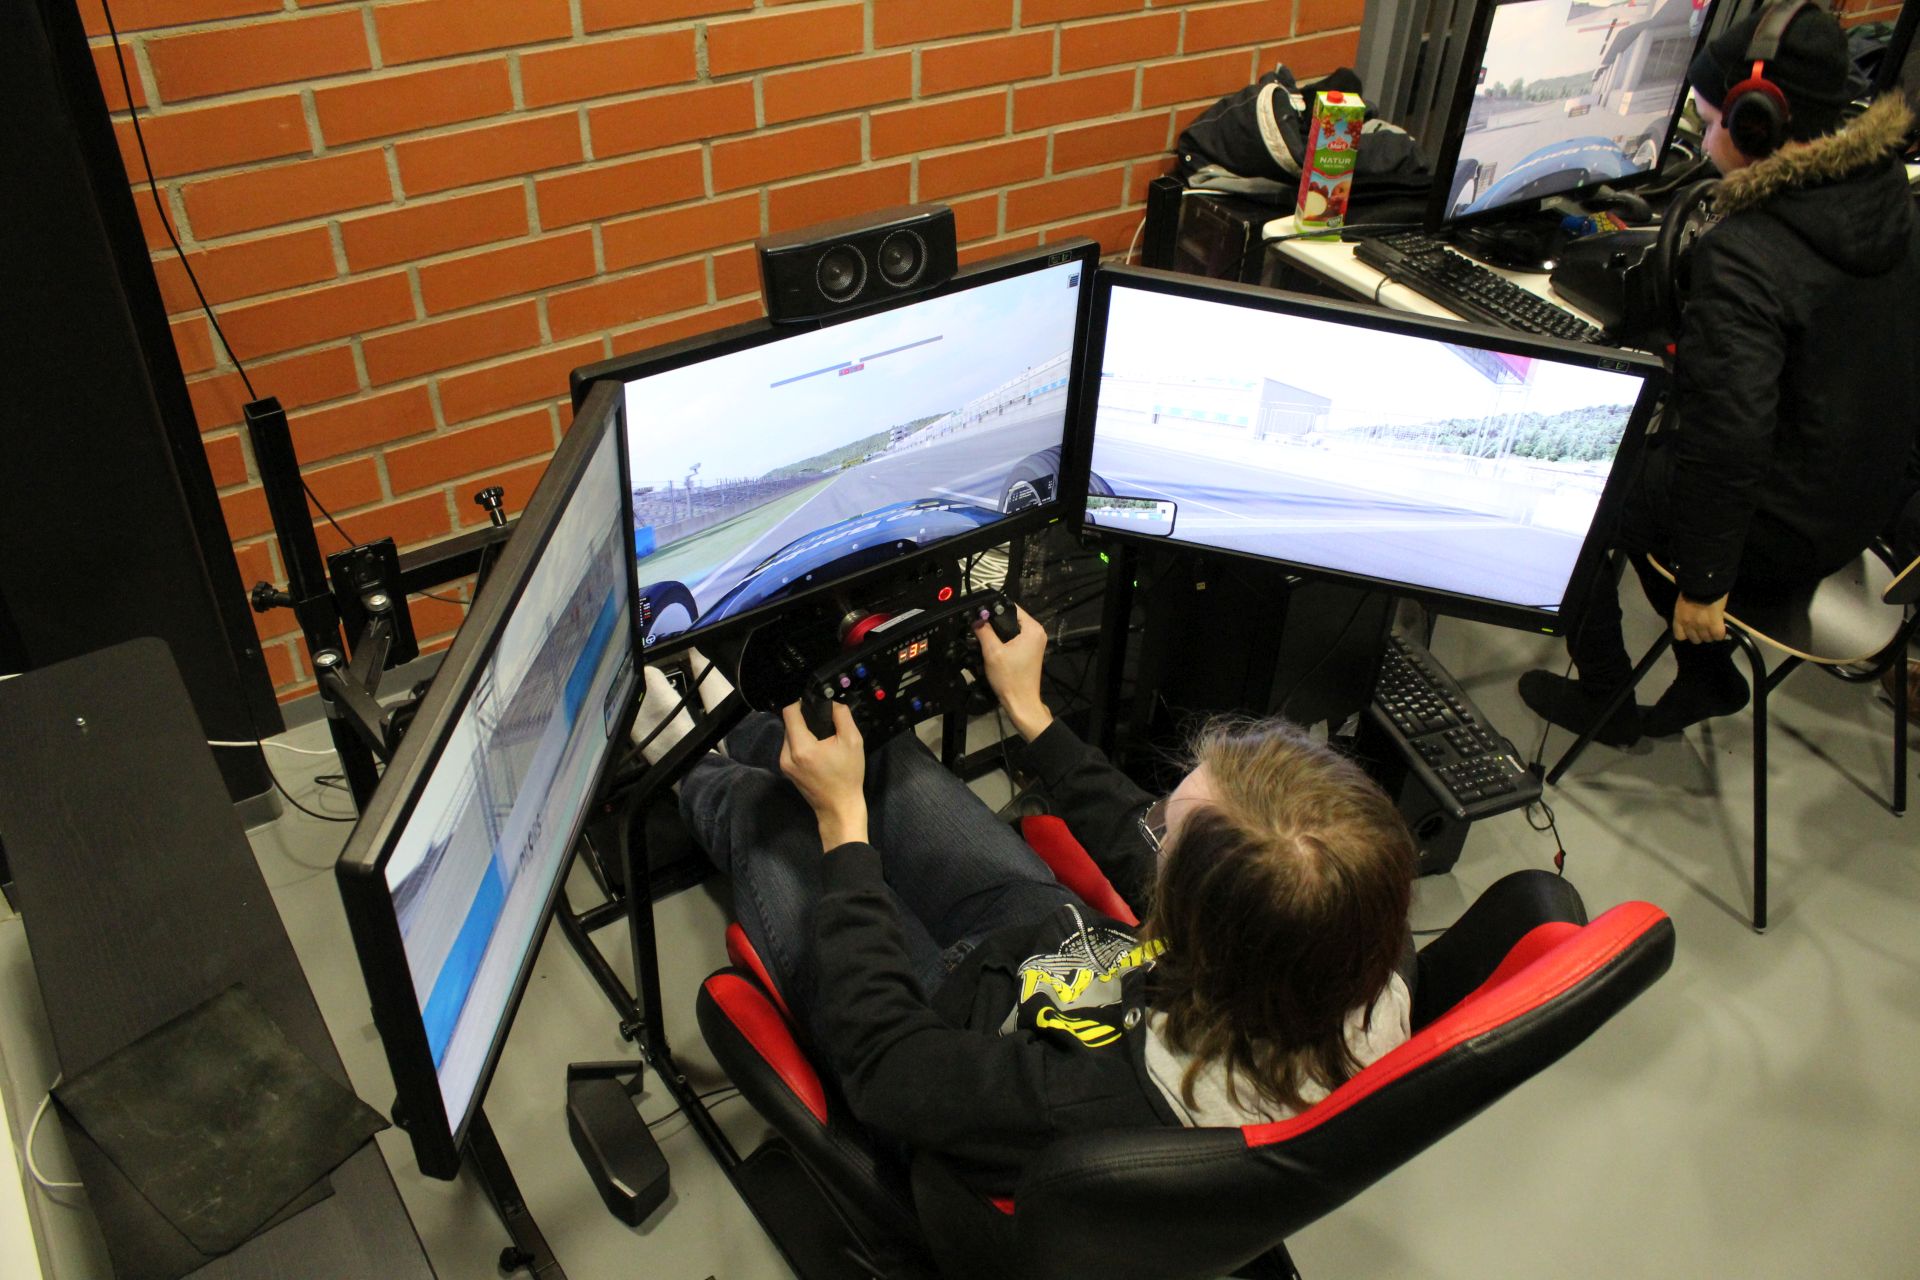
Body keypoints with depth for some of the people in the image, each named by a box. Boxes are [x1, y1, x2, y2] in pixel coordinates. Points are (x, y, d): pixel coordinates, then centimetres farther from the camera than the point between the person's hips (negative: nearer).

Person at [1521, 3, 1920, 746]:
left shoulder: (1746, 256, -29)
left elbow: (1729, 433, -33)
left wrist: (1703, 579, -23)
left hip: (1782, 533, -8)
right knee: (1642, 454, 25)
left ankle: (1604, 701, 25)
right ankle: (1707, 675, 32)